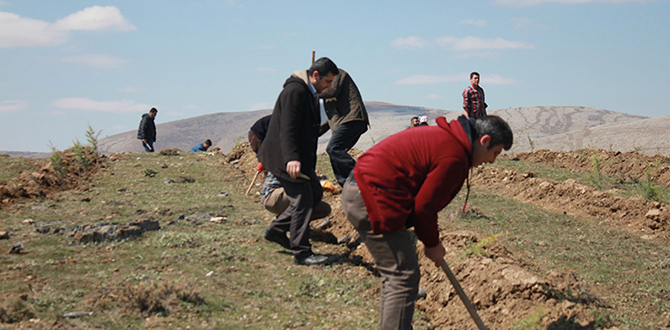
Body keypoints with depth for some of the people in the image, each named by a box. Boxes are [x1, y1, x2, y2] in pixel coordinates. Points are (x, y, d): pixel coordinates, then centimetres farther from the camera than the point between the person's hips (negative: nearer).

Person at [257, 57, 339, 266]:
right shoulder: (294, 91, -16)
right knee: (302, 201, -9)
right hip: (286, 159, -10)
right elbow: (287, 129, -25)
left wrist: (310, 164, 25)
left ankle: (277, 230, 21)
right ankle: (301, 253, -2)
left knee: (315, 193, 14)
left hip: (301, 158, 10)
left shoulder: (310, 94, 16)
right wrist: (291, 159, -34)